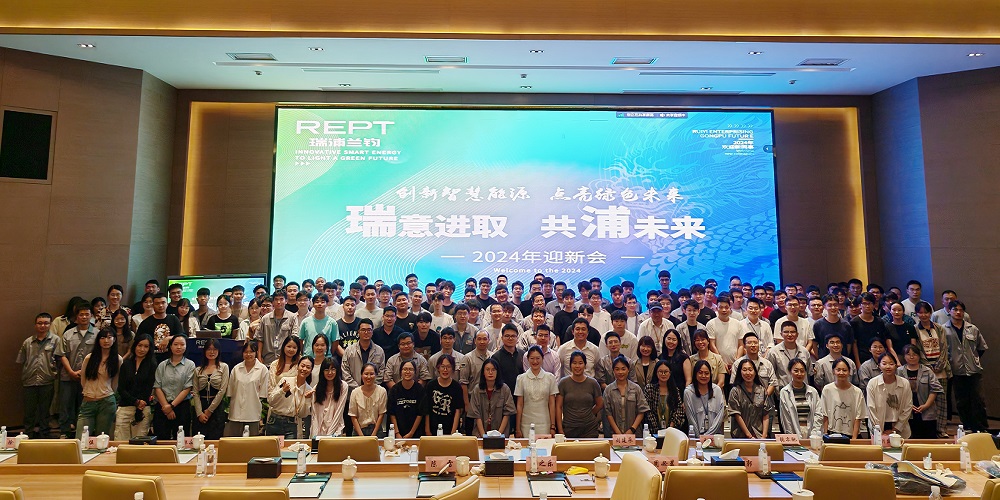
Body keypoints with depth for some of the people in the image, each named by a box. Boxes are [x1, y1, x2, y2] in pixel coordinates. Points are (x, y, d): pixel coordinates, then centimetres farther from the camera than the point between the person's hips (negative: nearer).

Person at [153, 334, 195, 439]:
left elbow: (187, 389, -2)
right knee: (161, 439, -2)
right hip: (162, 407, 2)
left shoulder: (190, 365, 3)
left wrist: (172, 405, -8)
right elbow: (157, 388, 2)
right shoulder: (162, 365, 10)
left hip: (182, 406, -2)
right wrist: (166, 406, -8)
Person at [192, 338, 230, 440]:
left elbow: (222, 390, -4)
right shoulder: (198, 370, 10)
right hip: (201, 407, 2)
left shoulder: (224, 367, 2)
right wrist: (199, 413, -7)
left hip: (217, 408, -2)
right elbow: (195, 393, 4)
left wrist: (209, 410, -7)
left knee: (215, 440, -3)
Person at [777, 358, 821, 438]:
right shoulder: (784, 392, 3)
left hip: (811, 433, 2)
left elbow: (818, 415, 8)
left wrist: (813, 436, -2)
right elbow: (785, 419, 1)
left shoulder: (813, 392, 13)